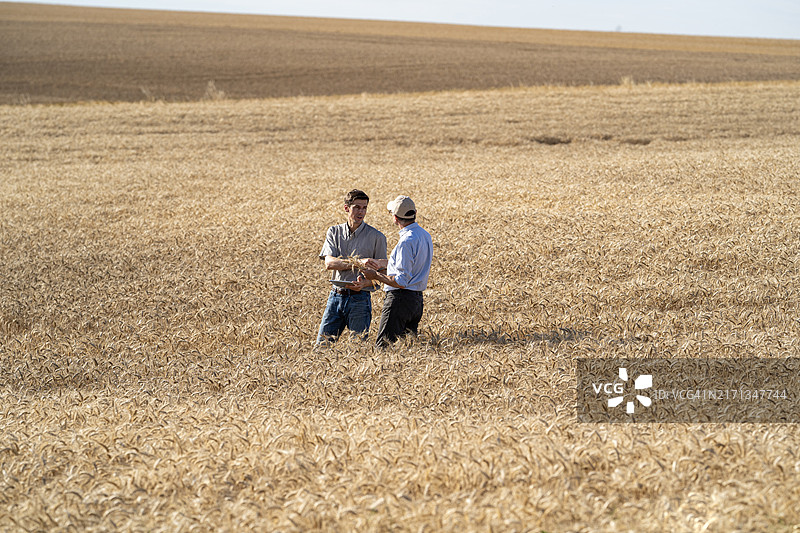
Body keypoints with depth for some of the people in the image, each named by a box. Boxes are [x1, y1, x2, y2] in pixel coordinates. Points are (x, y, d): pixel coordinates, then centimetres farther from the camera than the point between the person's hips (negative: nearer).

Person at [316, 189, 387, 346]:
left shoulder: (377, 237, 0)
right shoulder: (334, 232, 7)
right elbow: (329, 263, -6)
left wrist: (364, 283, -20)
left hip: (360, 299, -2)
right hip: (336, 296, 3)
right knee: (322, 344, 3)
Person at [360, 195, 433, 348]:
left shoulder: (406, 241, -20)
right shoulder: (425, 235, 10)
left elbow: (401, 281, -22)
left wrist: (376, 276, -11)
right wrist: (382, 263, 25)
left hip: (400, 299, -10)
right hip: (418, 299, 10)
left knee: (383, 346, -9)